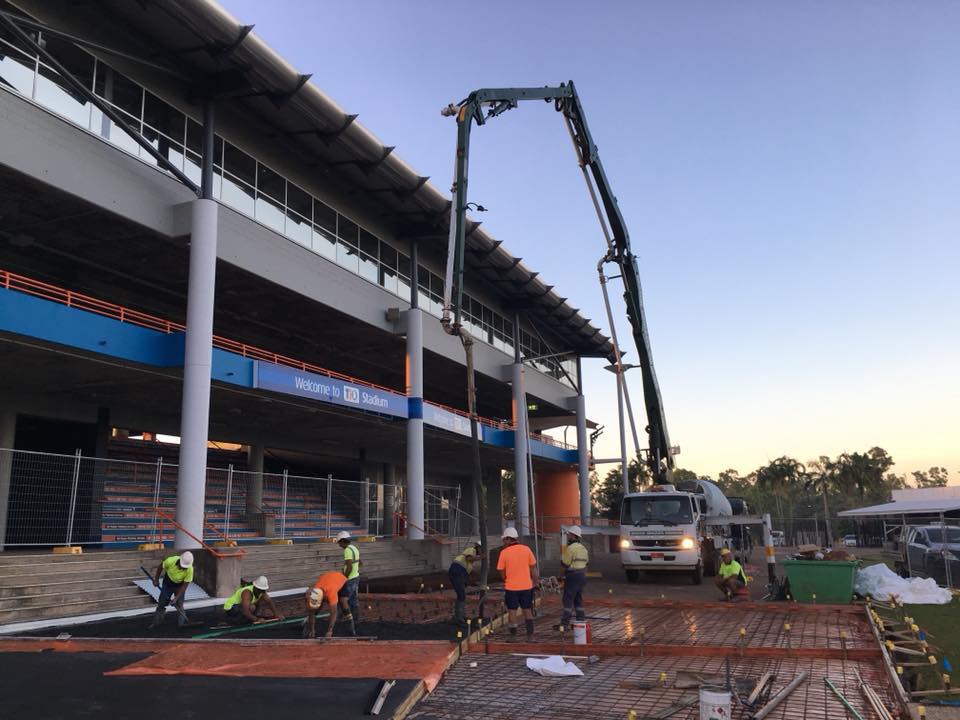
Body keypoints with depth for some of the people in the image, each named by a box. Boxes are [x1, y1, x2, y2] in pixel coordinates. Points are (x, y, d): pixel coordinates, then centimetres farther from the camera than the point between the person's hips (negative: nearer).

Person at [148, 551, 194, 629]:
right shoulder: (170, 561, -34)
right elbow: (160, 567, -10)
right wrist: (156, 580, -3)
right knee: (161, 603, 5)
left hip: (180, 585, -1)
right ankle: (156, 623, 20)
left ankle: (183, 624, 8)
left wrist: (177, 598, -24)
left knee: (179, 605, -3)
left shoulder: (190, 569, -33)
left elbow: (185, 585, -23)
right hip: (168, 584, 1)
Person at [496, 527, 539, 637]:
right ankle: (530, 633, 17)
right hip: (526, 586, 3)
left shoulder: (504, 552, -10)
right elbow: (533, 567, 2)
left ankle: (513, 634, 13)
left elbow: (502, 570, -4)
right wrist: (535, 581, 13)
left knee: (512, 612, 8)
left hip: (511, 587, -3)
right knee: (527, 610, 15)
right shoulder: (526, 549, -3)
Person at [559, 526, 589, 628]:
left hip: (572, 575, -8)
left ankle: (565, 623, -8)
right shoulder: (583, 547, 13)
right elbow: (586, 560, 21)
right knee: (578, 599, 15)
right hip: (582, 575, 9)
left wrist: (561, 558, 5)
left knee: (568, 599, -6)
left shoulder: (570, 548, -15)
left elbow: (565, 563, -15)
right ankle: (581, 620, 15)